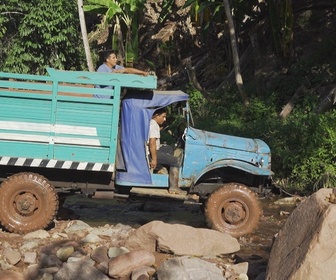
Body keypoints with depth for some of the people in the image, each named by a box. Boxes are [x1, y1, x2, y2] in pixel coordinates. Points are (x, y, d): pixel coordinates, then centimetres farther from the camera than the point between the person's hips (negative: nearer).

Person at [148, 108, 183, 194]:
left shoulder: (151, 122, 14)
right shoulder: (154, 125, -19)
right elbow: (152, 143, -27)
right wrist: (154, 159, -27)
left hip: (146, 150, 11)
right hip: (150, 153, -11)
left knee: (170, 149, 27)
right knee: (175, 161, -8)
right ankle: (173, 187, -9)